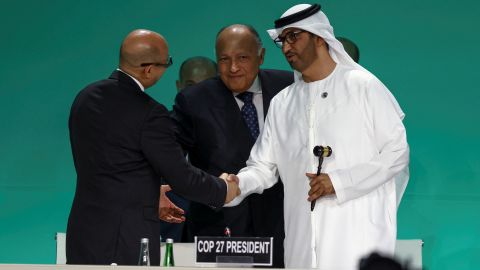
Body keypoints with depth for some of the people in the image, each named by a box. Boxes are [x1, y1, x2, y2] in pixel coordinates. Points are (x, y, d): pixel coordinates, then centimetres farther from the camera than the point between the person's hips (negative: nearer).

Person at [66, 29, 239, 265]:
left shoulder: (86, 97, 8)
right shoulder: (149, 114, -16)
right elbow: (181, 176, -9)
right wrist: (224, 190, 9)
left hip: (83, 230, 7)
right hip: (127, 242, -7)